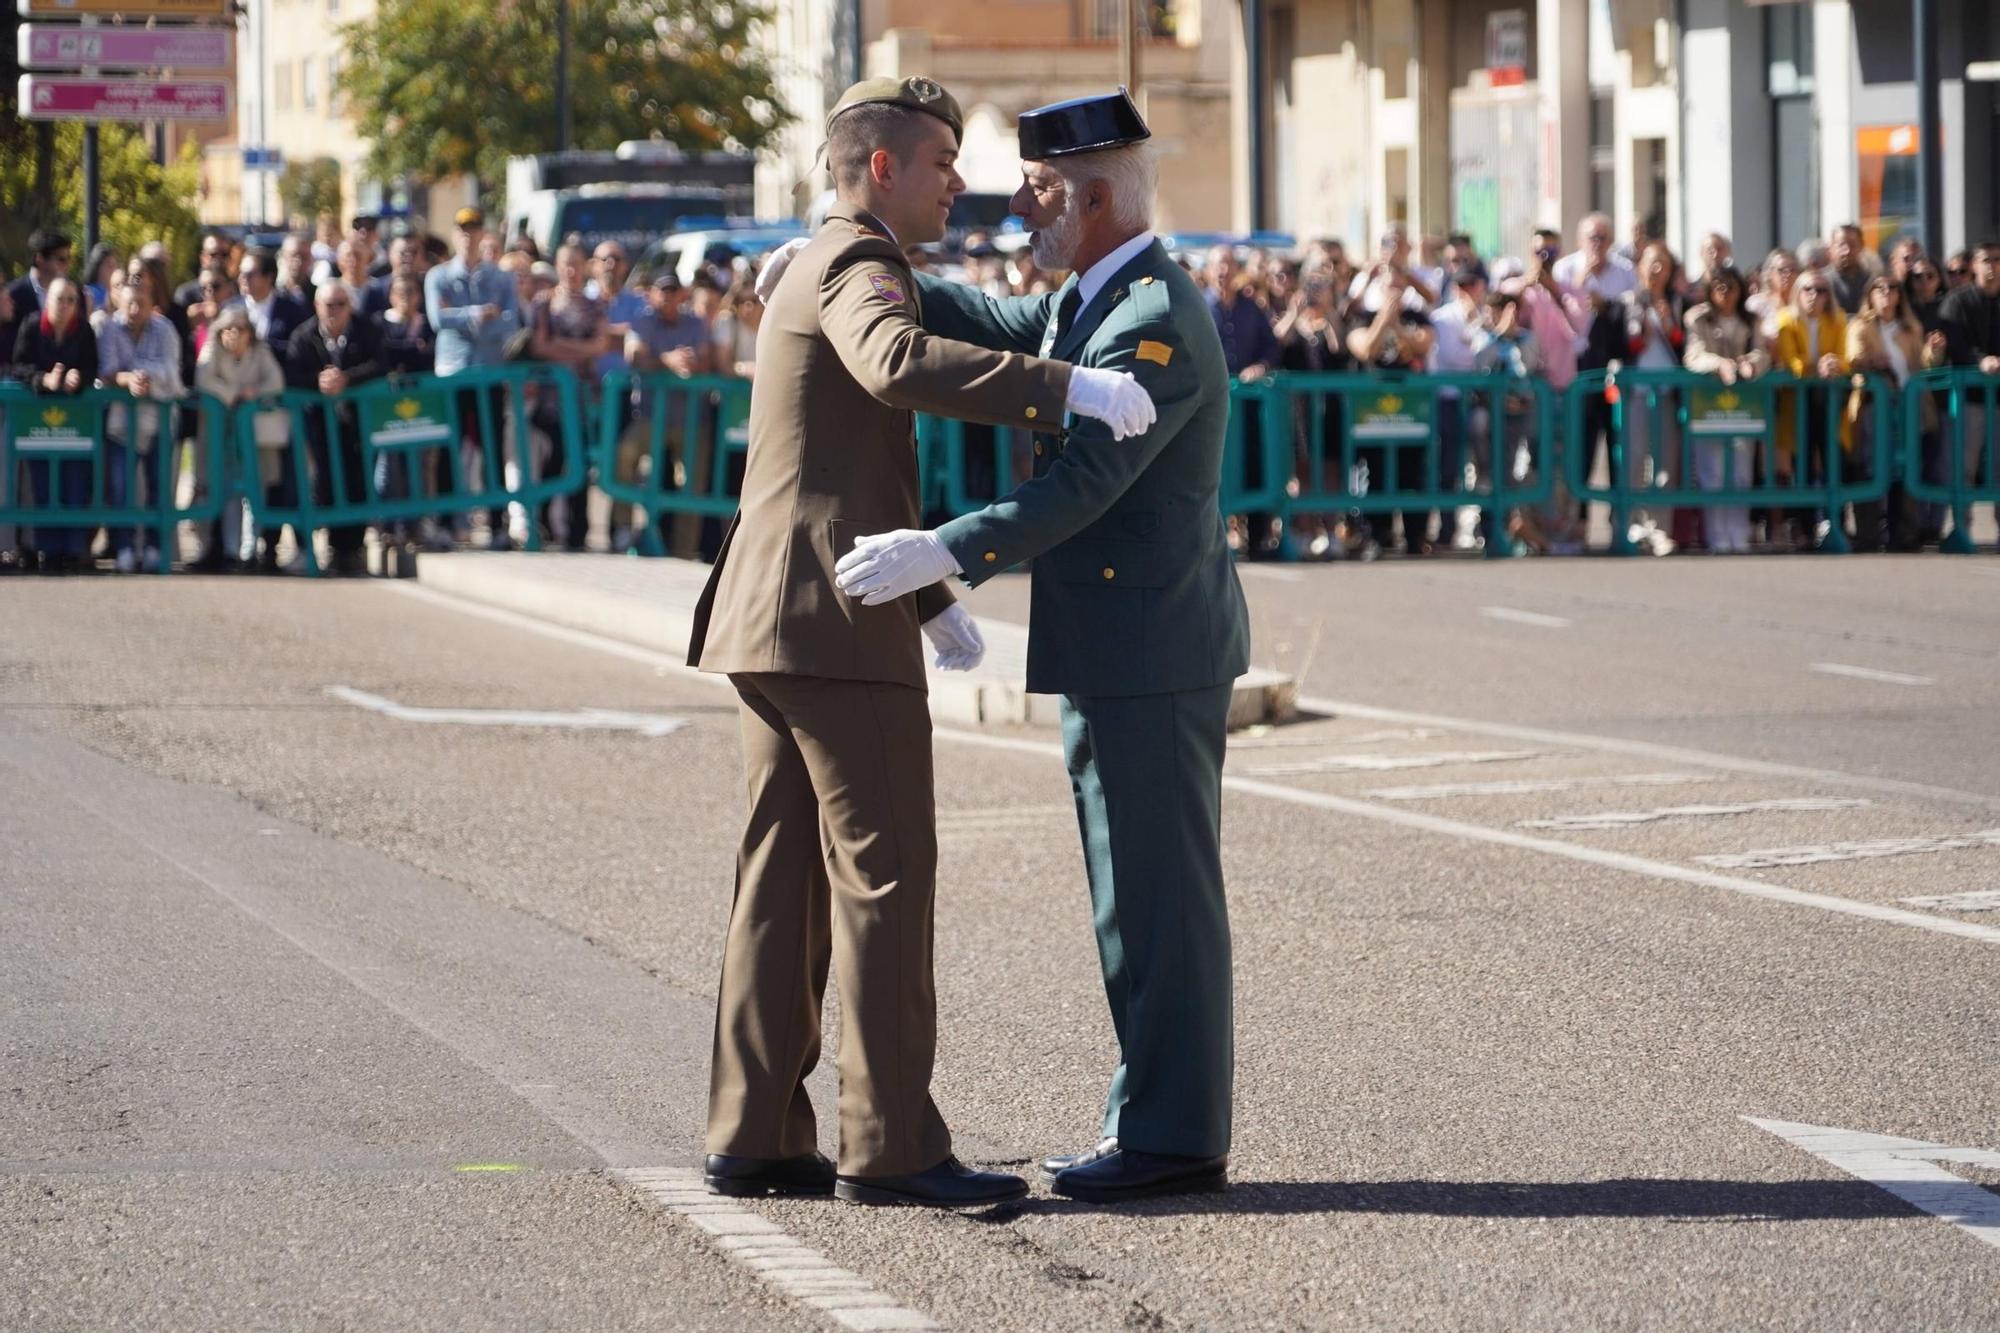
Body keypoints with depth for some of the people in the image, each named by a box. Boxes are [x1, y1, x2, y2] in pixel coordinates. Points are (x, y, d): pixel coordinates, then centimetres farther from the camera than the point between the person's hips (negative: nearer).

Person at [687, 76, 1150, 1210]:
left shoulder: (813, 273, 23)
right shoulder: (857, 265, -9)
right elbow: (900, 366, -33)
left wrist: (935, 600, 33)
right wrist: (1066, 387, -35)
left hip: (774, 625, 10)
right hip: (838, 621, -10)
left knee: (788, 880, 9)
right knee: (884, 875, -8)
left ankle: (756, 1138, 10)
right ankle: (892, 1148, -7)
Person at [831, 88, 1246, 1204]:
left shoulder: (1156, 322, -18)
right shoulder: (1102, 297, 15)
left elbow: (1083, 483, -26)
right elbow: (998, 328, 28)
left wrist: (945, 555, -33)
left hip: (1150, 650, -11)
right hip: (1127, 650, 11)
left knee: (1158, 893, -6)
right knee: (1147, 893, 12)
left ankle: (1173, 1137, -3)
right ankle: (1167, 1122, 17)